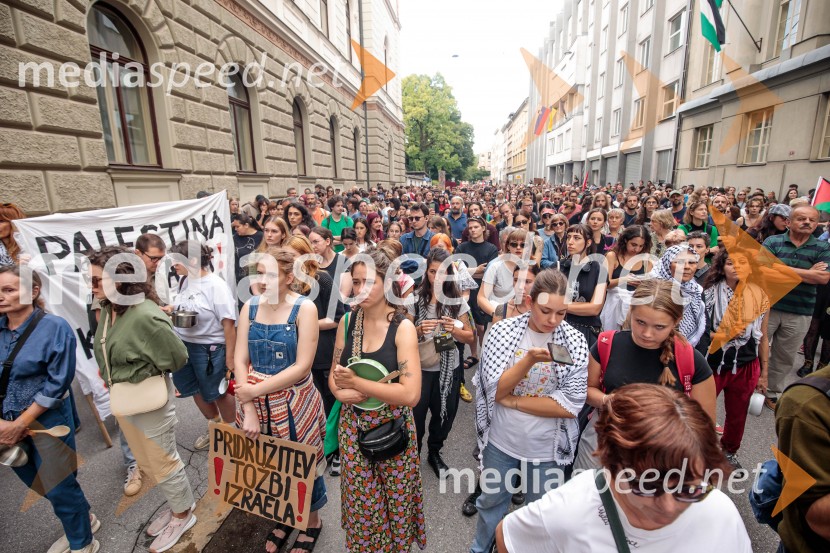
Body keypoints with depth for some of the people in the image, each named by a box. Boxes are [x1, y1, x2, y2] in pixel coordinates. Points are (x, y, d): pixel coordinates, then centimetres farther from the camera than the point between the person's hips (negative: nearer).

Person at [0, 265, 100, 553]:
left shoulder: (55, 327, -17)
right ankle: (83, 519, 46)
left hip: (47, 420, -5)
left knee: (59, 486, 8)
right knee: (39, 483, 21)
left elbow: (57, 384, -16)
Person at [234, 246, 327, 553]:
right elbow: (240, 360, -4)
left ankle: (312, 521, 42)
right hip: (255, 402, 4)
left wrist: (255, 391, -16)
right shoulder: (250, 306, -2)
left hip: (294, 404, -4)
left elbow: (302, 367, -18)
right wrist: (248, 408, -10)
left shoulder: (304, 308, -15)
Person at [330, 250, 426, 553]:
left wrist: (356, 382, -22)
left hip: (392, 426, -3)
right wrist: (340, 391, -16)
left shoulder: (403, 327, -17)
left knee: (394, 502, 17)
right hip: (352, 424, 3)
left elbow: (411, 394, -23)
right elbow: (334, 374, 7)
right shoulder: (347, 321, -3)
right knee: (360, 503, 19)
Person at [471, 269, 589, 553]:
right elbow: (494, 390, -18)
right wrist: (529, 360, -32)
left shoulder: (575, 342, -14)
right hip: (500, 440, 1)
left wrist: (513, 401, -18)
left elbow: (571, 406, -17)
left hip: (547, 447, -1)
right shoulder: (503, 330, -14)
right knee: (491, 501, 25)